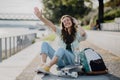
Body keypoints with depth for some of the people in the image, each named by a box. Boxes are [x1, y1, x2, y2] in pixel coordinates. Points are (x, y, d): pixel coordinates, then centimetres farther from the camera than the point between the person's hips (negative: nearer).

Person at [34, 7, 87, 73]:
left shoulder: (77, 34, 6)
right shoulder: (61, 32, 16)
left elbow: (83, 34, -19)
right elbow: (50, 25, 3)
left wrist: (77, 24, -3)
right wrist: (40, 17, -11)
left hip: (72, 59, -4)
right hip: (61, 60, 4)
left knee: (61, 49, -35)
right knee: (45, 44, -10)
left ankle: (47, 67, -44)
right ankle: (43, 64, -32)